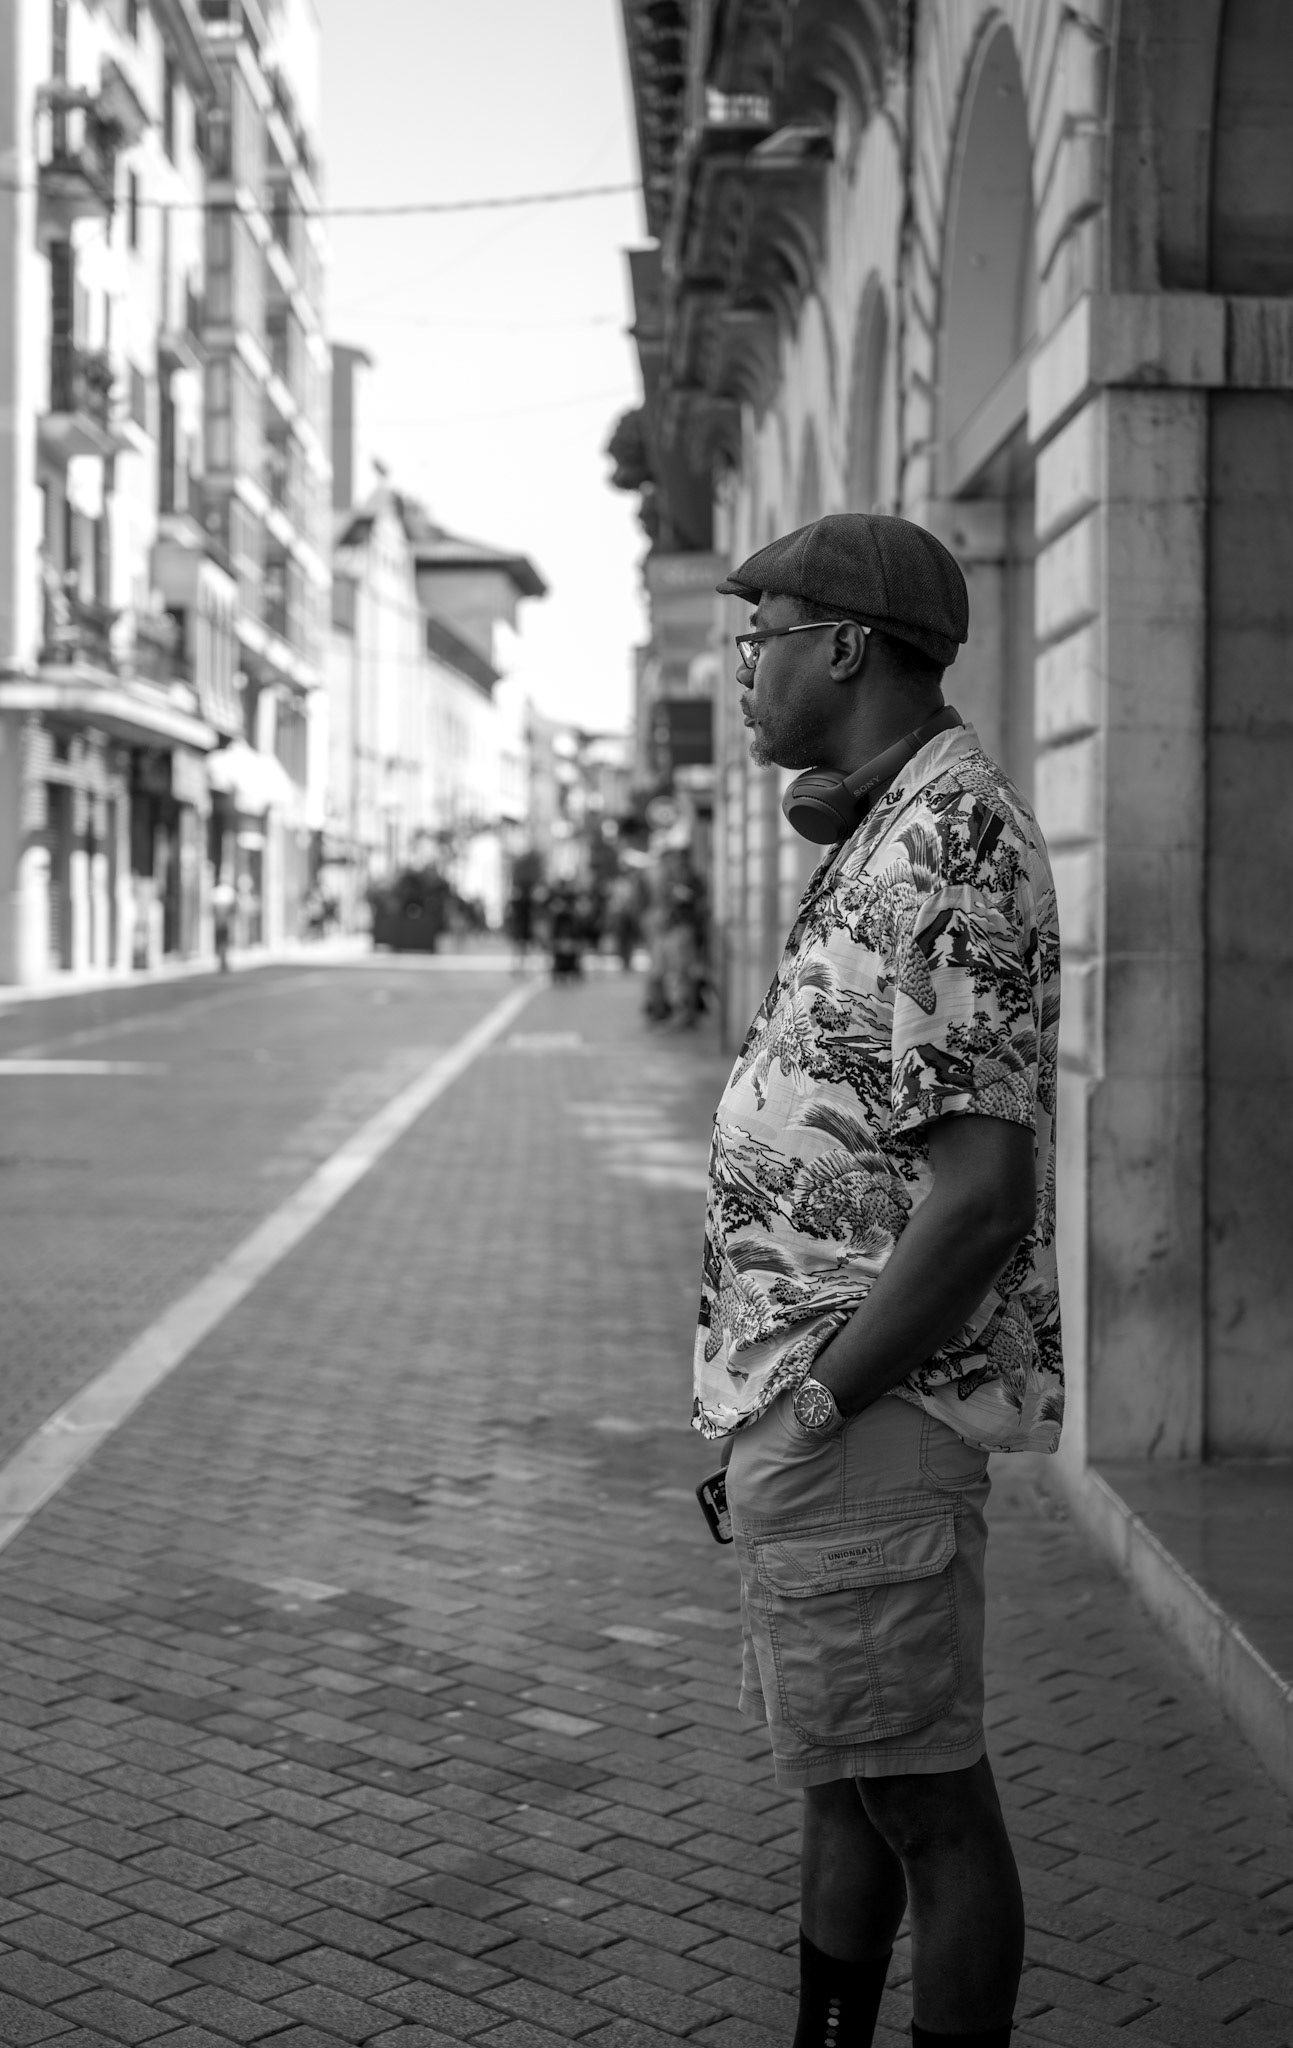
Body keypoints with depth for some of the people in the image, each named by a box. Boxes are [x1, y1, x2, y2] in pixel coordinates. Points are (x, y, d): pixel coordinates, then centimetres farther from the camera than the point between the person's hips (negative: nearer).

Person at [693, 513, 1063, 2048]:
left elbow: (982, 1196, -24)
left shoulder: (944, 850, -18)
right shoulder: (891, 831, 14)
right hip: (818, 1393, 11)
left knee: (925, 1800, 2)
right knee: (843, 1776, 20)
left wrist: (819, 1400, -19)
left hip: (867, 1408, -11)